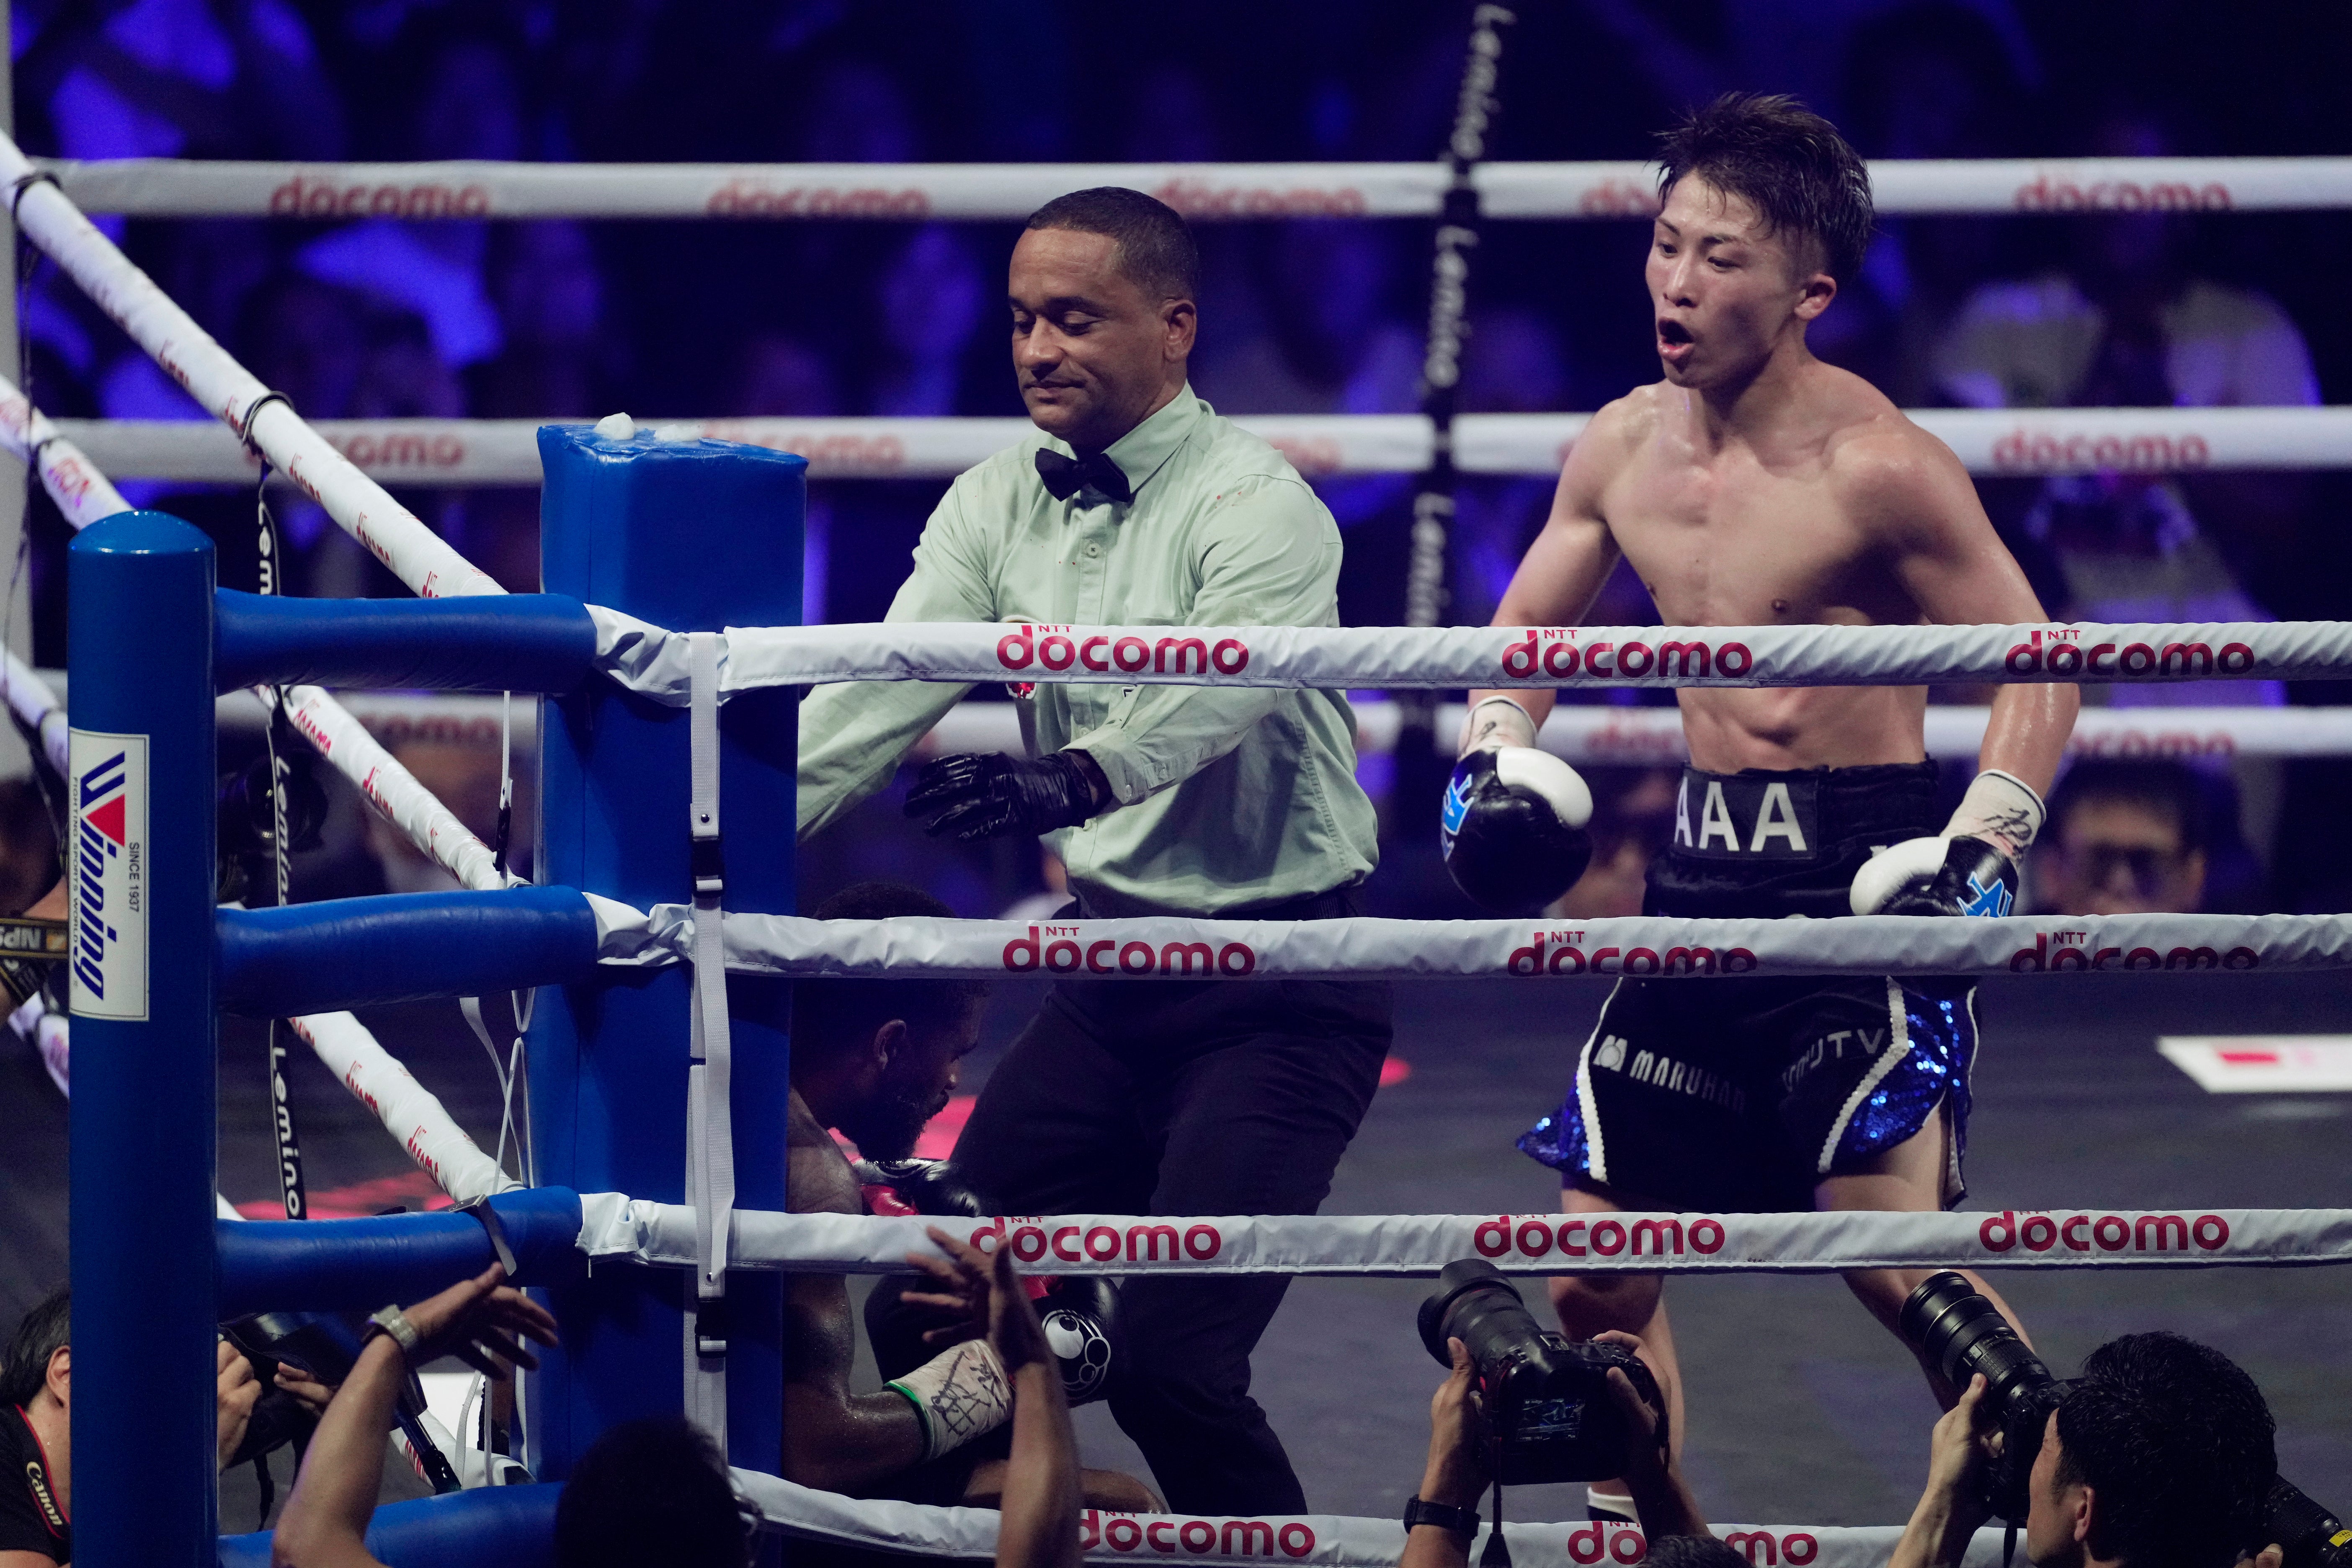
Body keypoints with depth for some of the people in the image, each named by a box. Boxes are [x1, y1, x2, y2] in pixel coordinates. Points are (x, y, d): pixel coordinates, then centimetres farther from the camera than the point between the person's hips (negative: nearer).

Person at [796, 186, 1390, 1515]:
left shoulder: (1256, 507, -14)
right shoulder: (999, 508, 6)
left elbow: (1209, 688, -33)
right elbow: (879, 693, -3)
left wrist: (1075, 780, -52)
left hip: (1281, 990, -7)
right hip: (1116, 963, 7)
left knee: (1171, 1365, -16)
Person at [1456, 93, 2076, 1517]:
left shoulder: (1876, 467, -14)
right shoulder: (1625, 450, 6)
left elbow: (2037, 667, -10)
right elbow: (1530, 630, 23)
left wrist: (1981, 855, -20)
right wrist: (1497, 755, 4)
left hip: (1862, 874, -7)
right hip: (1707, 873, 7)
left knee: (1901, 1262, -18)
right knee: (1598, 1268, 9)